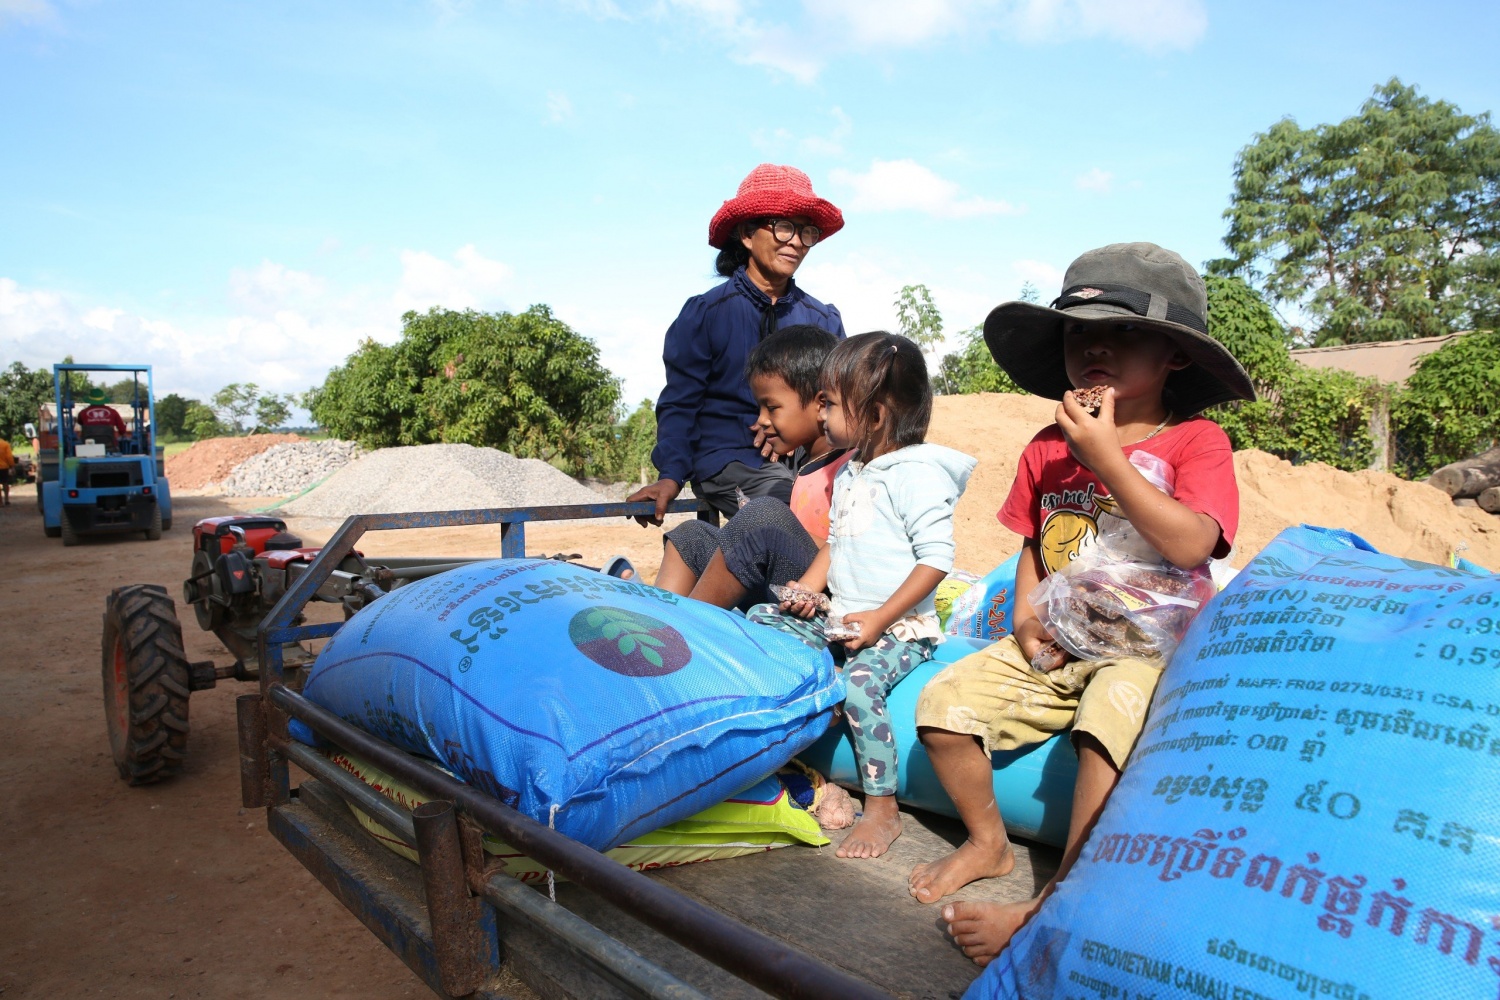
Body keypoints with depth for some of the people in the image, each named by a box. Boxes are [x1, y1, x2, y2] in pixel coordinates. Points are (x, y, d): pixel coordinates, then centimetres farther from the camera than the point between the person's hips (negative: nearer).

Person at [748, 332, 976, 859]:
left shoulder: (918, 473, -14)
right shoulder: (849, 474, 14)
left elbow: (936, 558, -19)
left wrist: (880, 619, -22)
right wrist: (806, 588, 3)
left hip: (900, 628, -9)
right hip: (840, 617, 9)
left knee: (859, 681, -31)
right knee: (760, 618, -1)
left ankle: (882, 810, -16)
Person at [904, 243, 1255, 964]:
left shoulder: (1194, 442, -6)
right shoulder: (1047, 446, 8)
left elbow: (1188, 544, -23)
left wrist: (1104, 454, -22)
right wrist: (1025, 613, -2)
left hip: (1147, 647, -5)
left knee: (1110, 721, -36)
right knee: (945, 702, -10)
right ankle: (987, 843, 13)